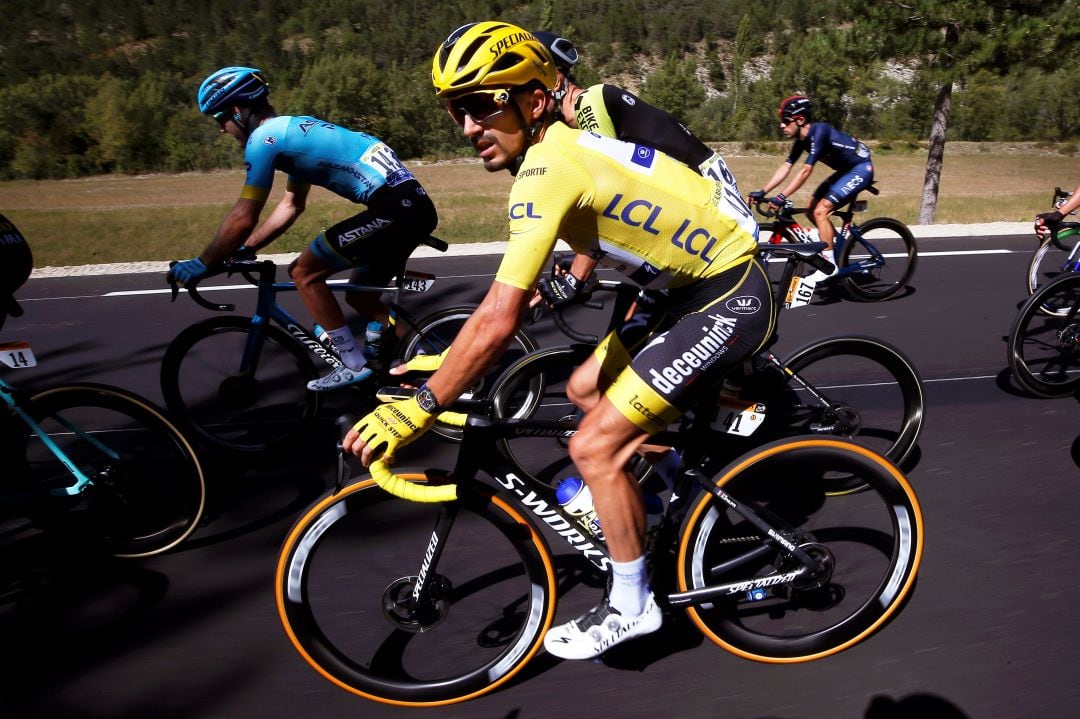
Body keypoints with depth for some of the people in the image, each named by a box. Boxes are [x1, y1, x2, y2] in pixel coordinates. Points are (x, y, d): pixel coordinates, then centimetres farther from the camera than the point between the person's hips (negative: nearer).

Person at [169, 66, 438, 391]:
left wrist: (201, 265, 8)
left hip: (393, 209, -10)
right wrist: (243, 250, 31)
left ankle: (354, 365, 4)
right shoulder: (294, 128, 23)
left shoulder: (263, 137, -5)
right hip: (415, 204, 10)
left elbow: (243, 218, -5)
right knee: (361, 295, 22)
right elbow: (291, 206, 30)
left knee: (303, 272, 1)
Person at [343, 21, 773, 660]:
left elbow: (498, 322, -29)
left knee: (594, 446, -11)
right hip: (697, 284, 10)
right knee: (588, 386, 17)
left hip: (729, 300, -9)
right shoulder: (565, 144, 4)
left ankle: (632, 607, 8)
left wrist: (418, 409, -21)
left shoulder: (548, 169, -24)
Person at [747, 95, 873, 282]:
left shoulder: (818, 132, -27)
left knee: (820, 211, -18)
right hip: (846, 169, 9)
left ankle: (830, 265, -12)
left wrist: (781, 197, -36)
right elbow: (785, 167, 0)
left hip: (861, 168, -9)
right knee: (813, 208, 7)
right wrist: (762, 192, -7)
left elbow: (806, 170, -32)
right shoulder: (802, 139, 0)